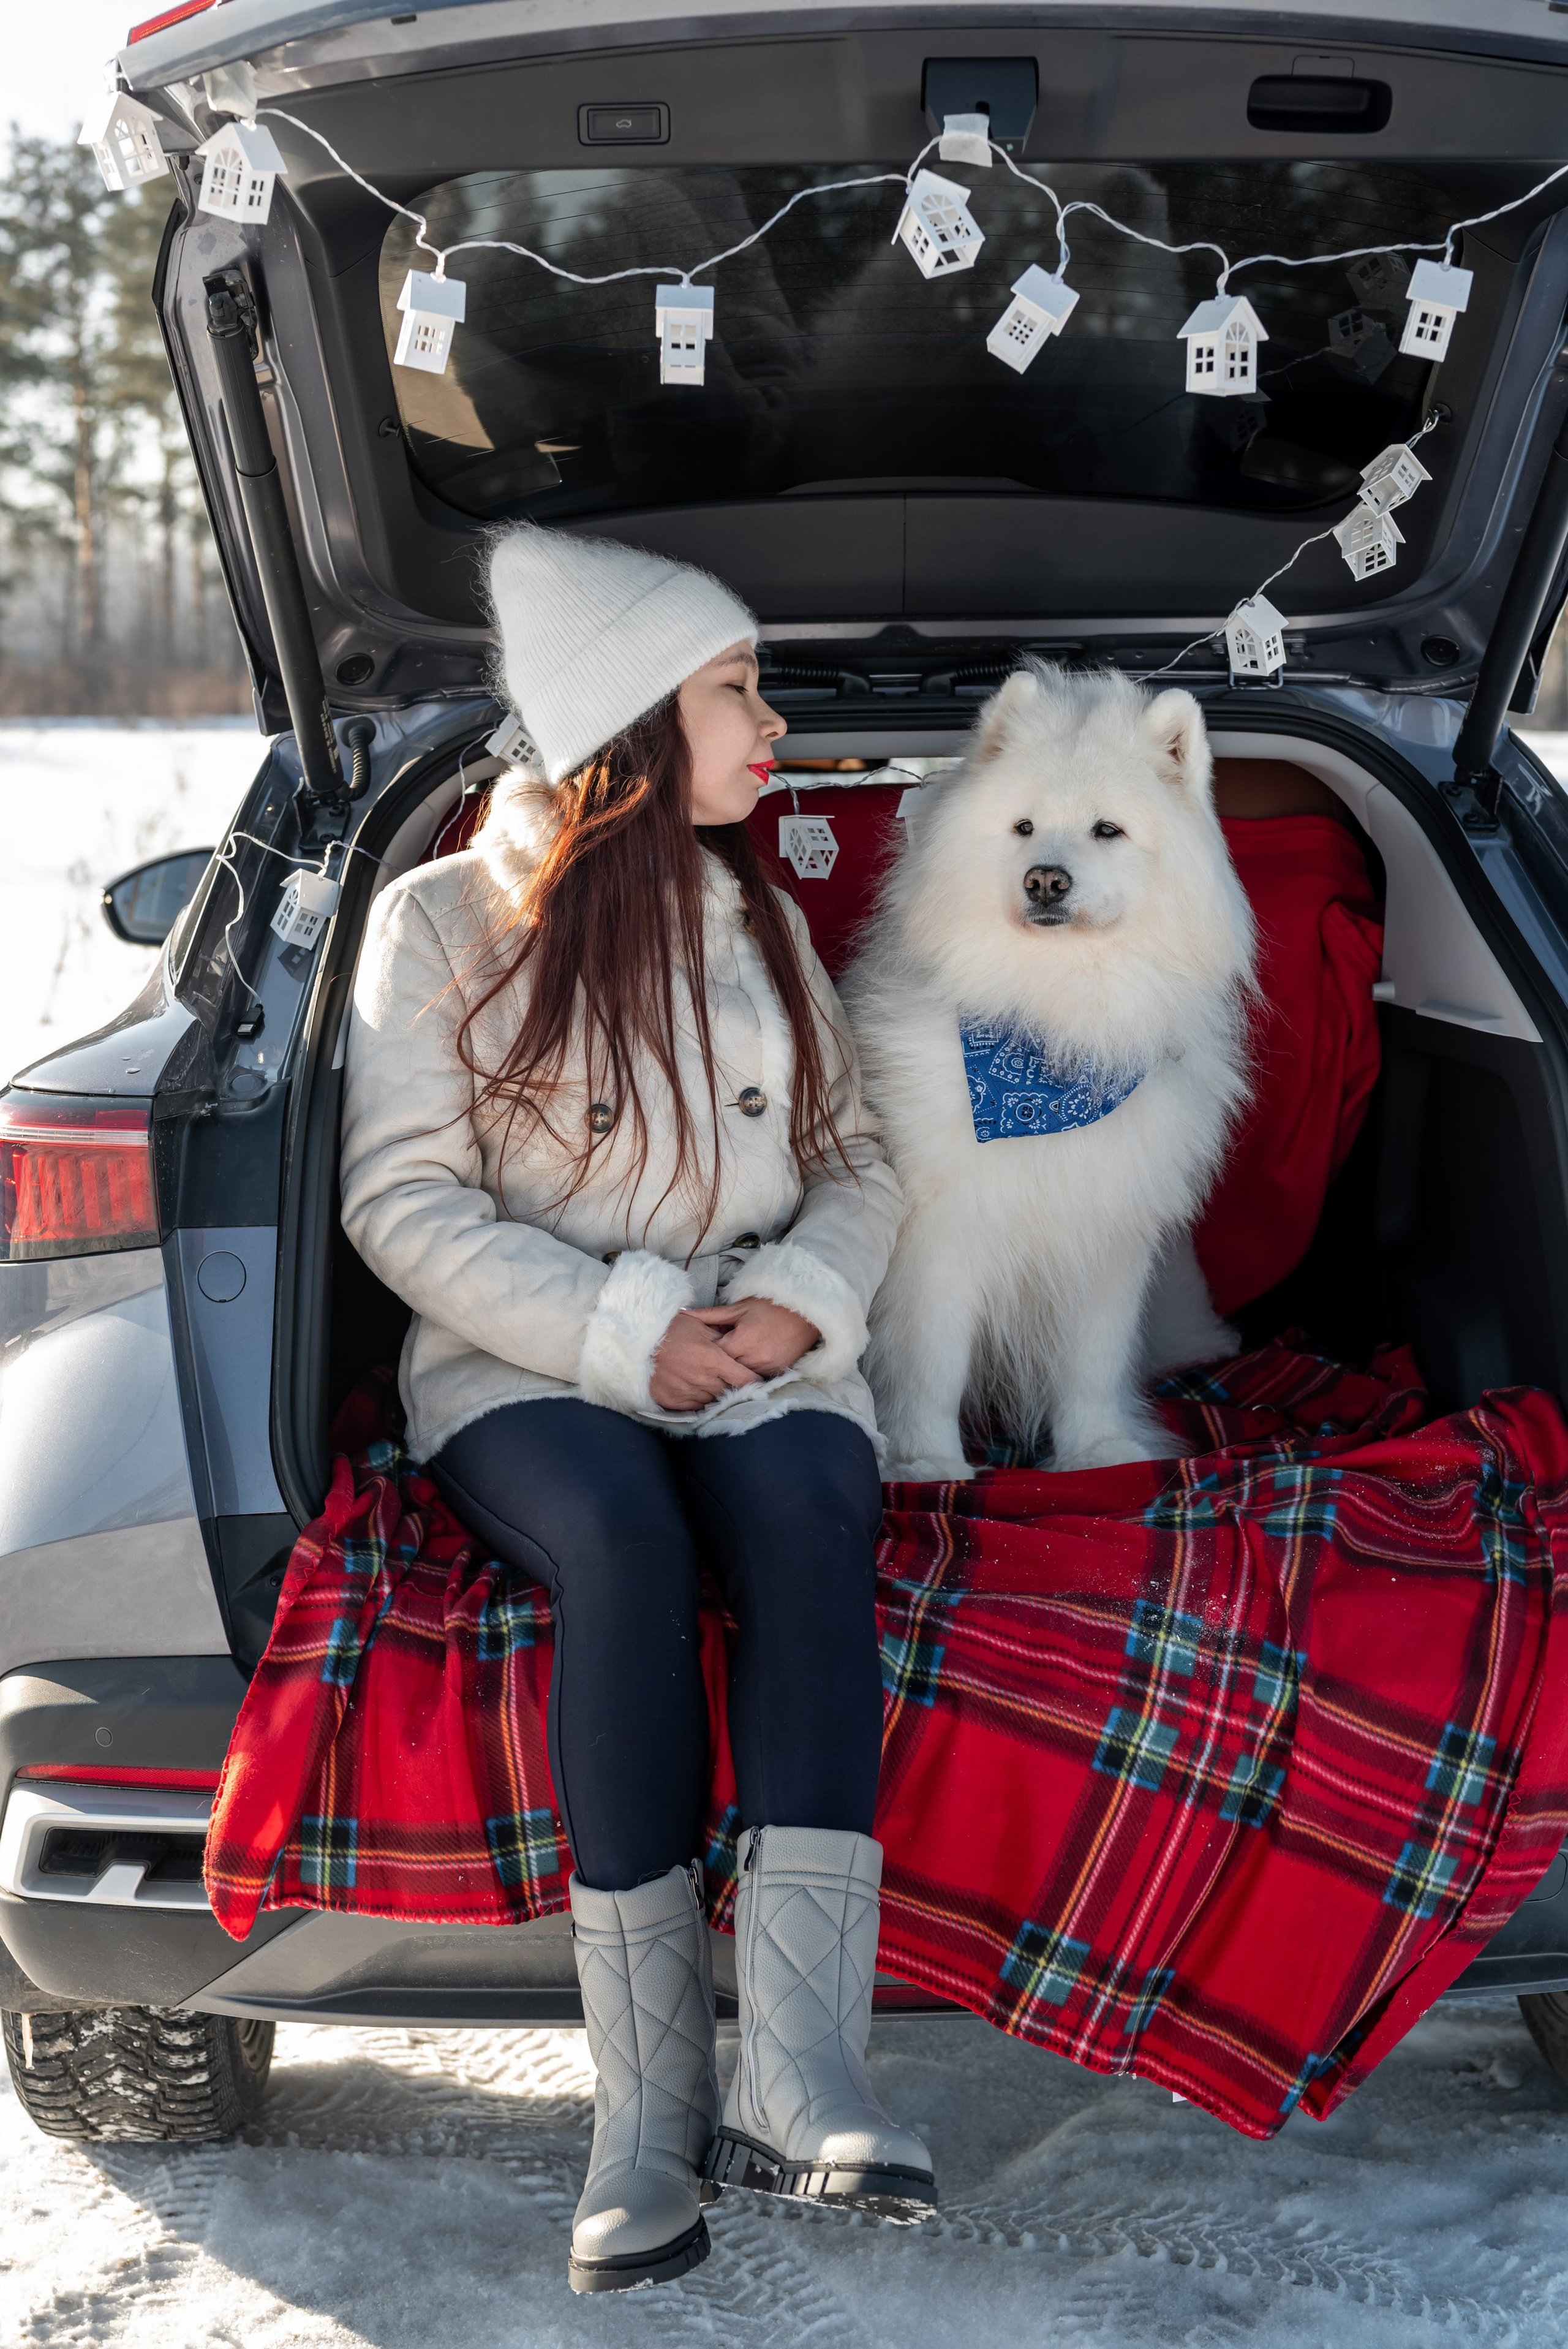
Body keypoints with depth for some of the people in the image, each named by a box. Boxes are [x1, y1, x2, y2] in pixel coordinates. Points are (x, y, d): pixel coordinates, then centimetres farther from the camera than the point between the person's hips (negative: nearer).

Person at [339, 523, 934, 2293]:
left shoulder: (760, 921, 18)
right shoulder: (446, 919, 3)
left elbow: (857, 1164, 18)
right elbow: (402, 1199, -4)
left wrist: (805, 1294, -5)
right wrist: (624, 1334, -14)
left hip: (762, 1357, 3)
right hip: (527, 1373, -3)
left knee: (811, 1510, -33)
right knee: (622, 1540, -36)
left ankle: (794, 2079, -39)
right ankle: (648, 2108, -32)